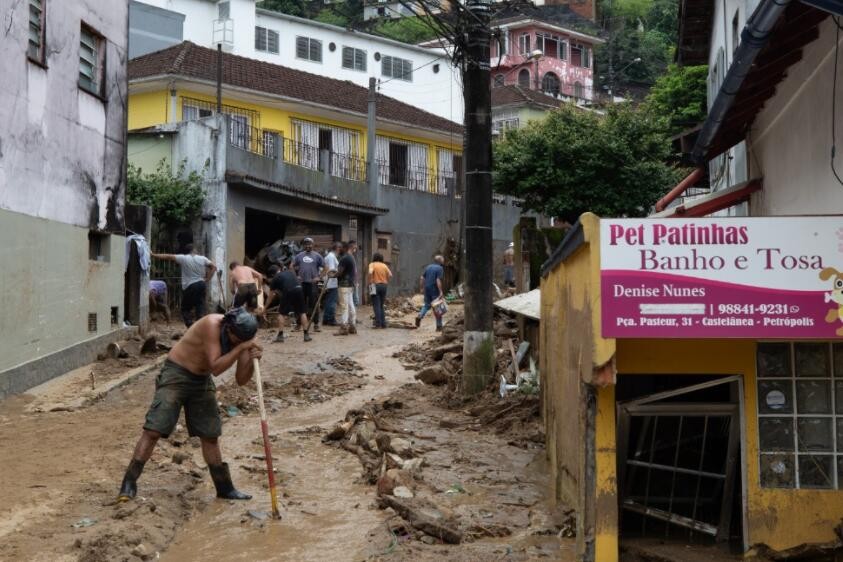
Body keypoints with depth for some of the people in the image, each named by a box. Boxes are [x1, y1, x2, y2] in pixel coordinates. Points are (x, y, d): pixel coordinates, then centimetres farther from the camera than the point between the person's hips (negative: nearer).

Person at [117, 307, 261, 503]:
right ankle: (129, 483, -6)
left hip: (202, 381, 6)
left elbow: (241, 380, -6)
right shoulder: (211, 325, -26)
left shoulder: (241, 337, -8)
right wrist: (241, 348, -36)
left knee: (210, 436, 10)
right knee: (153, 431, -12)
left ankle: (224, 487, 20)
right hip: (176, 375, -6)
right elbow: (215, 368, -31)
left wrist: (251, 360, -25)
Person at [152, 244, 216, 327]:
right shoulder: (202, 259, 5)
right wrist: (207, 280, 6)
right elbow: (214, 267, 6)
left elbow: (168, 256, -3)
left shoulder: (183, 258, -3)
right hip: (201, 285, 3)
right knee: (200, 308, 7)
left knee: (185, 309, 7)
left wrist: (153, 255, 2)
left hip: (189, 287, -3)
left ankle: (191, 327, -8)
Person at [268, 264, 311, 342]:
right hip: (299, 289, 4)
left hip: (288, 292, -4)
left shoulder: (275, 279, 18)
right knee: (302, 312, 15)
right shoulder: (290, 272, 29)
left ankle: (280, 336, 6)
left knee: (281, 313, 10)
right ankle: (306, 335, 15)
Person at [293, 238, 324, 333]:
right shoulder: (299, 255, 9)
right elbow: (292, 266, 16)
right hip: (302, 283, 2)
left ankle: (316, 324, 2)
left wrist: (319, 276, -5)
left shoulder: (317, 256, 3)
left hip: (313, 283, -2)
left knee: (314, 303, -2)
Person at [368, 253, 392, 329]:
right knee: (382, 305, 13)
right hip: (384, 285, 4)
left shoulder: (372, 264, 0)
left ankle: (378, 323, -9)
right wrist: (386, 282, 9)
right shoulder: (384, 265, 10)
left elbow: (370, 272, -19)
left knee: (376, 305, -3)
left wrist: (370, 281, -8)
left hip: (375, 285, -4)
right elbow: (390, 275, 0)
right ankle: (383, 323, 9)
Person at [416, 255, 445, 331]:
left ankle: (419, 316, -7)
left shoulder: (428, 267, 11)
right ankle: (439, 326, 5)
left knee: (427, 305, 18)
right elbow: (438, 280, -19)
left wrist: (421, 288, 17)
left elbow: (422, 278, 10)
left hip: (427, 289, 6)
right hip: (435, 290, -6)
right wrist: (441, 291, -20)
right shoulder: (440, 268, -9)